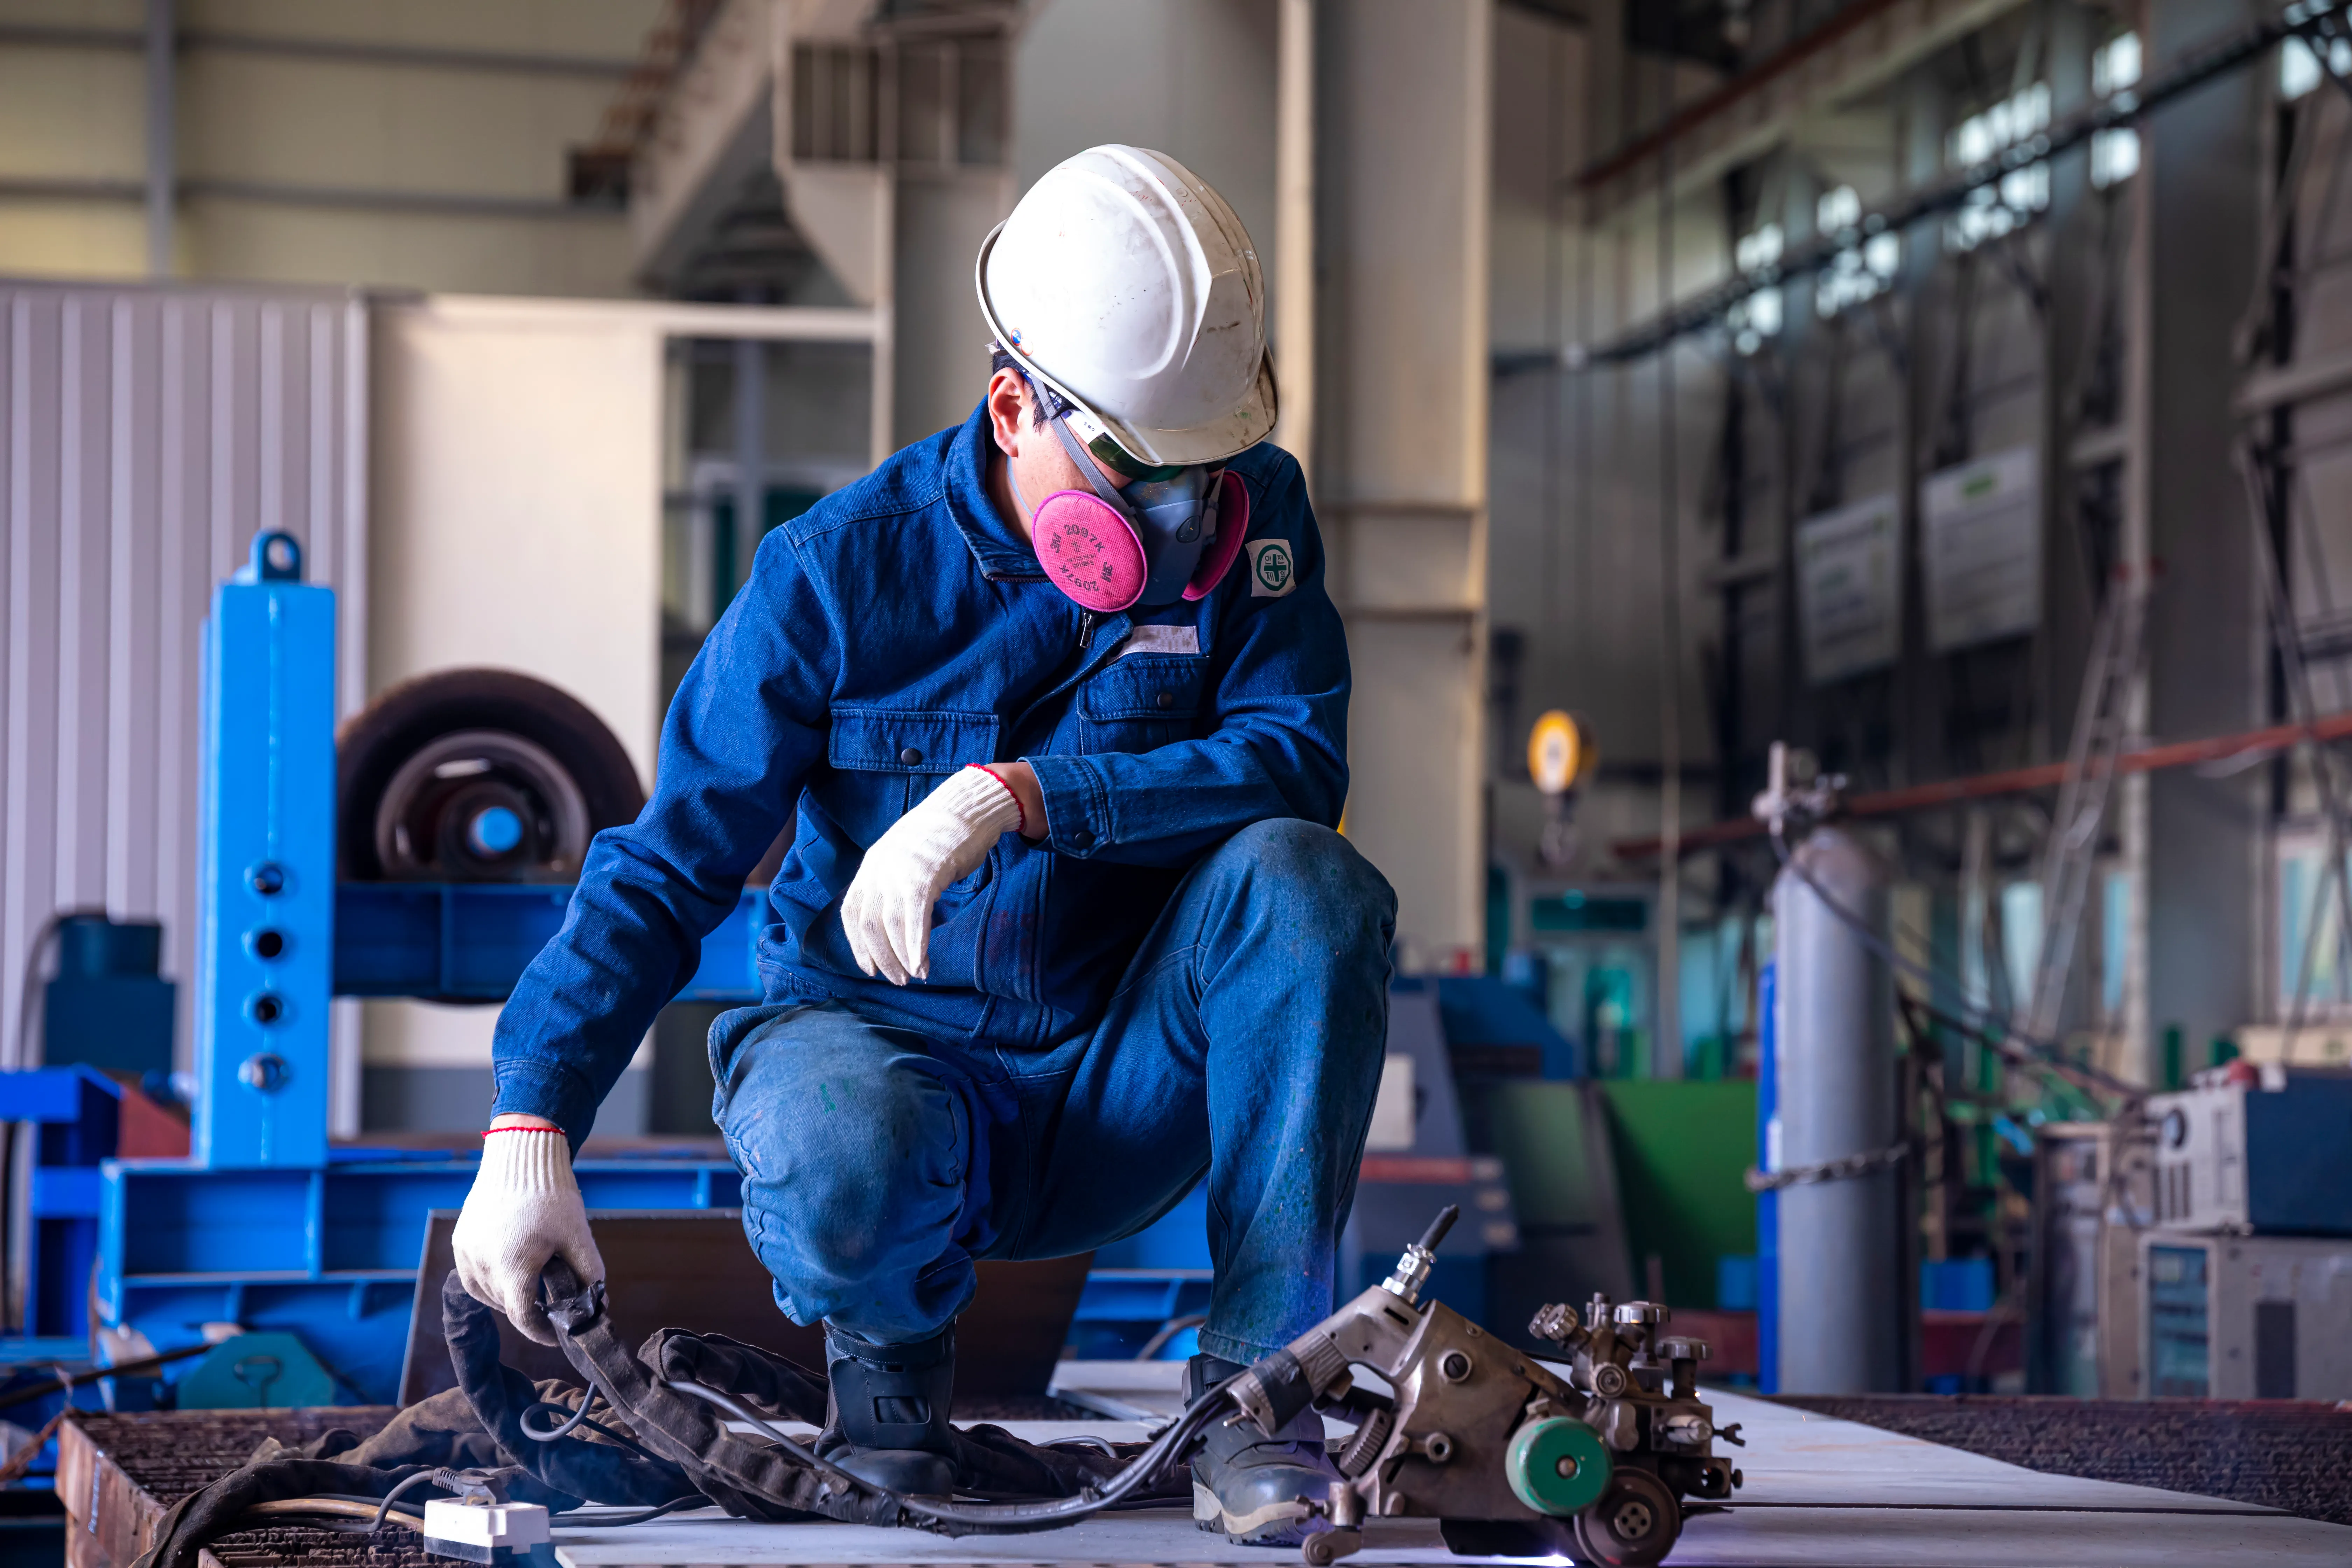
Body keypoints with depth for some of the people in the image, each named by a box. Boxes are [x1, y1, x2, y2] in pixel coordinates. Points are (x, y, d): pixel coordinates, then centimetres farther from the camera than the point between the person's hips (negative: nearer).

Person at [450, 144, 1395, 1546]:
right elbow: (665, 867, -8)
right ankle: (892, 1335, 2)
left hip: (1123, 1093, 2)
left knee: (1301, 876, -28)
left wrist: (1013, 796, -31)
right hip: (887, 1040, -2)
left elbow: (1293, 759, -18)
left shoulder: (1253, 516, -4)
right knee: (838, 1165, -38)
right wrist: (532, 1131, -19)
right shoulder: (841, 569, -11)